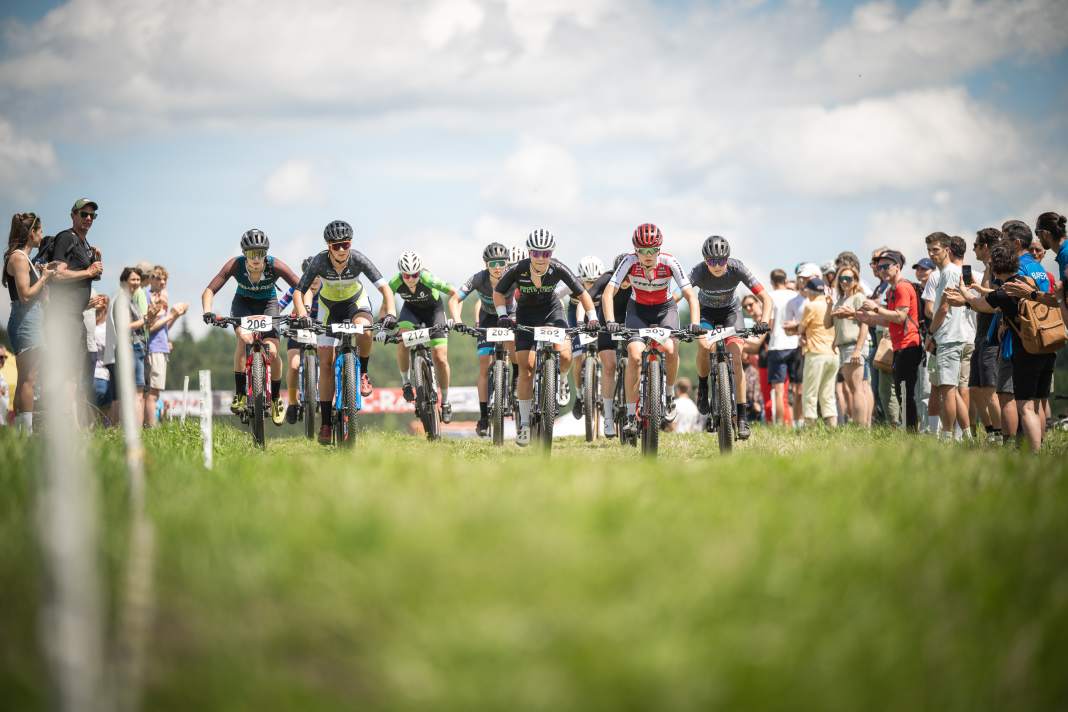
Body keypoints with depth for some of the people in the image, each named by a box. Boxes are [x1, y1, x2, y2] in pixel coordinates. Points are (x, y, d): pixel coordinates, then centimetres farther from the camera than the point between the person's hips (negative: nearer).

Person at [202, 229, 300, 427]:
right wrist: (207, 311, -47)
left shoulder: (275, 265, -29)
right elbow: (209, 290, -29)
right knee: (244, 338, -30)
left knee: (272, 352, -16)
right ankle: (239, 394, -21)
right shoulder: (235, 265, -28)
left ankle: (276, 398, 8)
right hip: (243, 304, 0)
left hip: (268, 304, 0)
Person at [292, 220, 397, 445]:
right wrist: (302, 316, -42)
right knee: (326, 363, -6)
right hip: (329, 306, 1)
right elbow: (299, 291, -24)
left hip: (355, 302, -1)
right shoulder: (319, 261, -27)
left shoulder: (358, 259, -29)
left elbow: (384, 287, -32)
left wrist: (390, 313, -48)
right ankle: (326, 422, 0)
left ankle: (363, 373, -10)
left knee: (364, 328, -37)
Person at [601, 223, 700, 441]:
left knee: (670, 349, -27)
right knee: (634, 355, -21)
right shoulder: (630, 262, -25)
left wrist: (695, 323, -42)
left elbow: (690, 296, -27)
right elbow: (608, 293, -29)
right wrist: (610, 321, -45)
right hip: (638, 309, 0)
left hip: (665, 308, 0)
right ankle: (631, 416, -14)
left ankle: (670, 394, 1)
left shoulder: (669, 263, -25)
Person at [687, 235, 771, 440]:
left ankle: (742, 416, -13)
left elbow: (766, 299, -26)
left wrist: (763, 322, -42)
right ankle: (703, 386, -1)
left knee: (736, 359, -17)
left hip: (730, 311, 0)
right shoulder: (698, 272, -30)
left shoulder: (737, 269, -28)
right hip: (706, 312, 0)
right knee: (704, 346, -30)